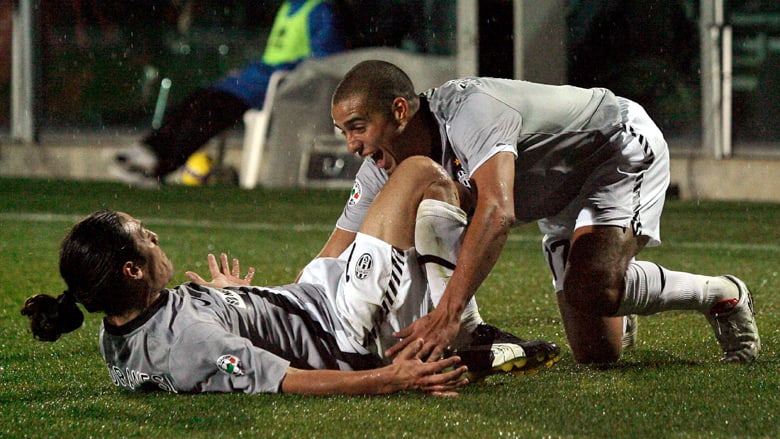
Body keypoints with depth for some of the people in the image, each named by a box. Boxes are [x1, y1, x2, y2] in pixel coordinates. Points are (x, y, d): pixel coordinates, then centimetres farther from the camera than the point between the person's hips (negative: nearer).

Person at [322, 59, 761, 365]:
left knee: (592, 286, -31)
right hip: (564, 204, 7)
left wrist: (446, 316, -60)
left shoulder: (469, 110, -37)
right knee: (595, 354, -2)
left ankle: (721, 295, -6)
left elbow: (497, 212, -53)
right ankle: (621, 315, 35)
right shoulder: (384, 170, -13)